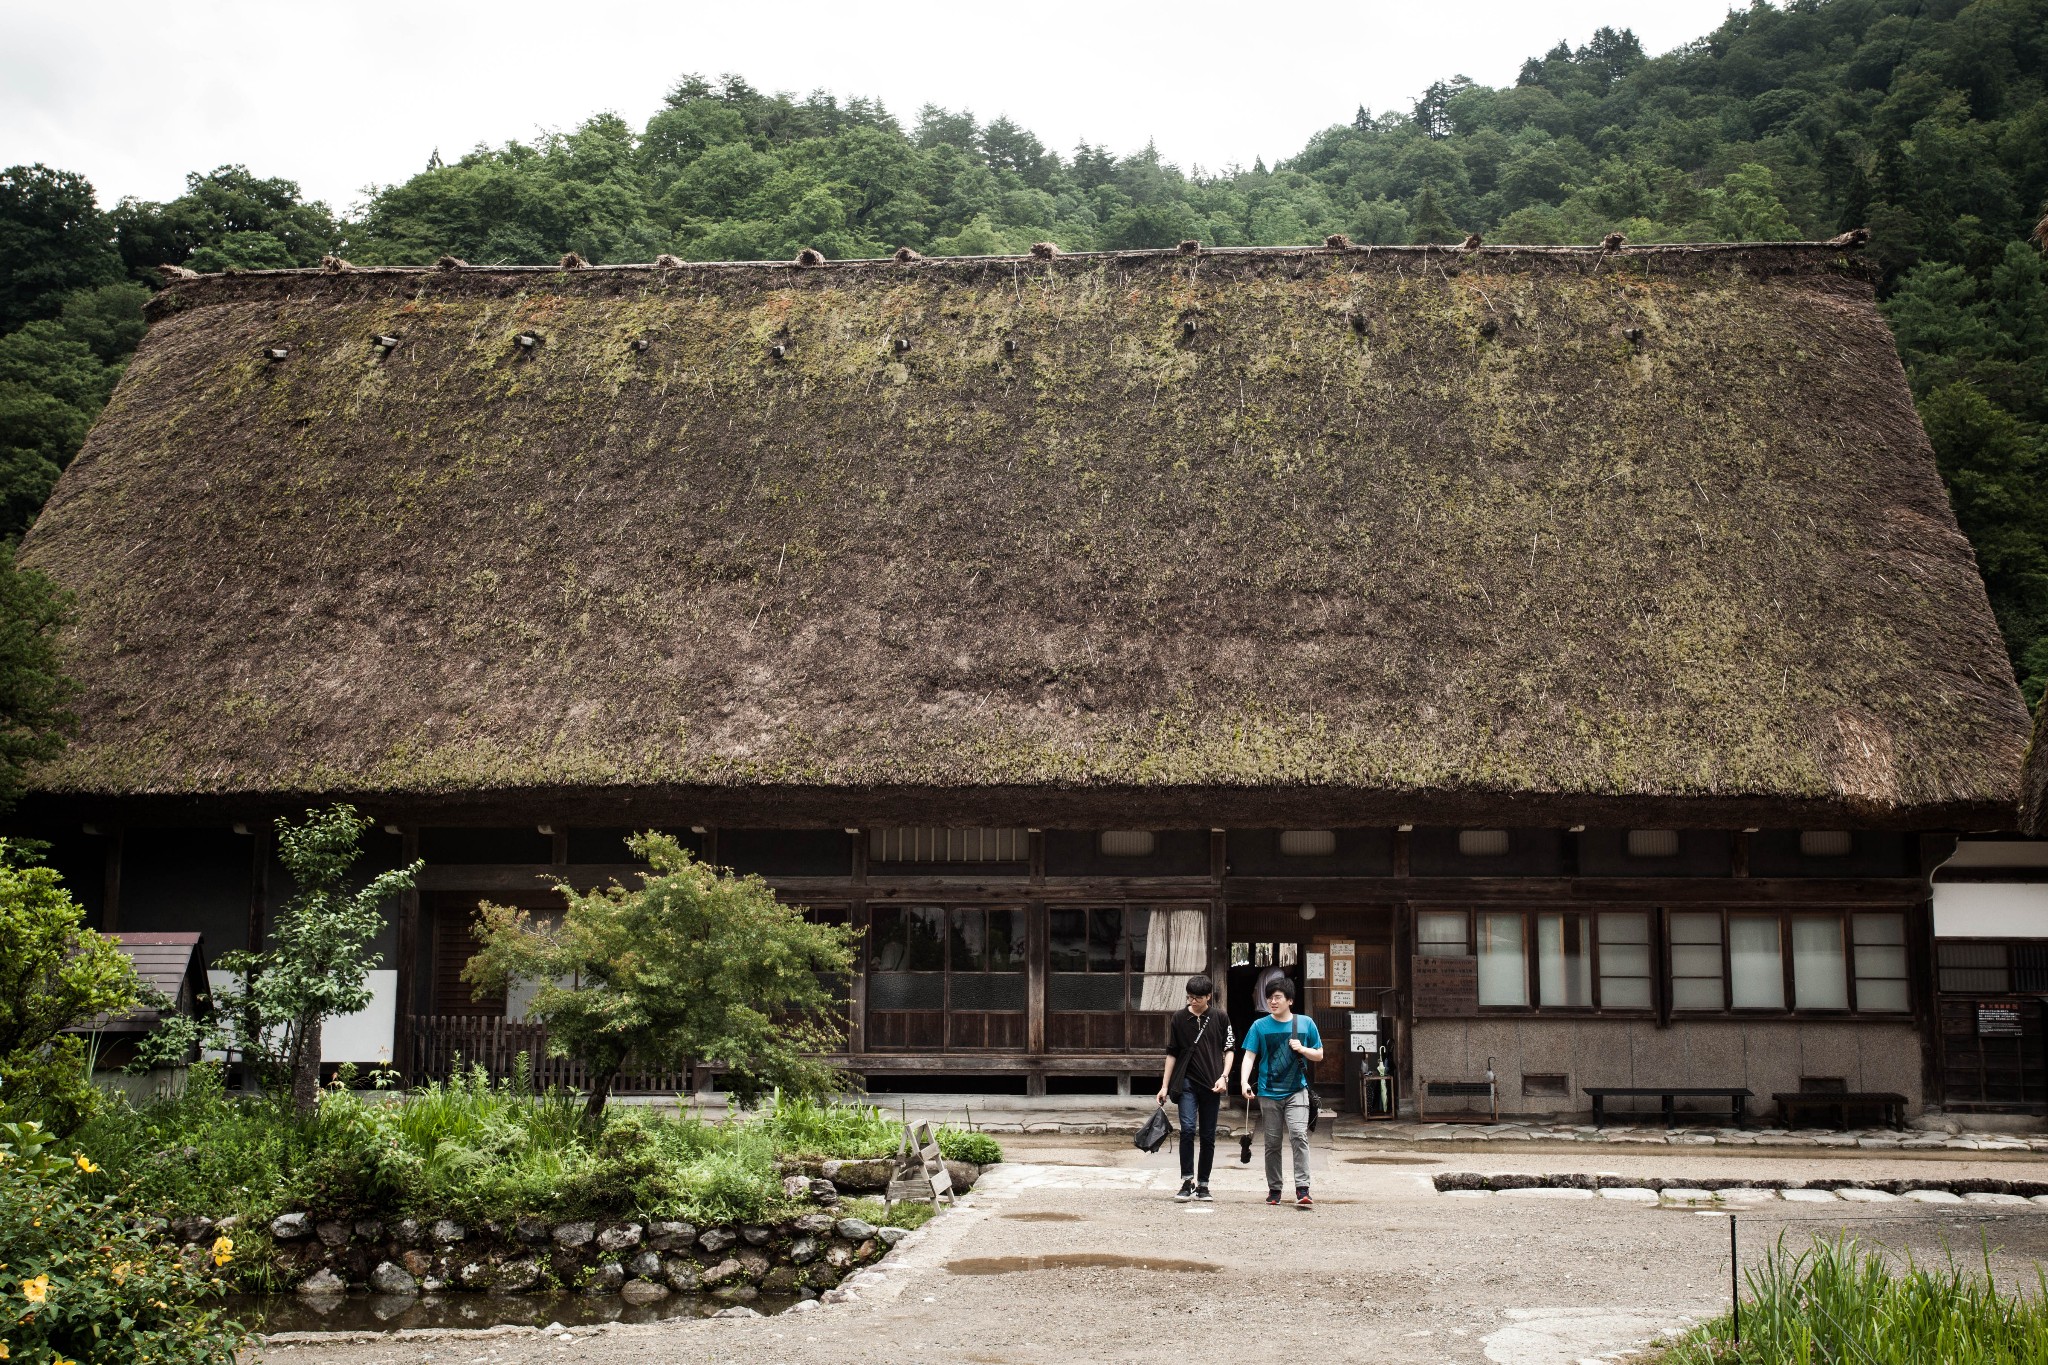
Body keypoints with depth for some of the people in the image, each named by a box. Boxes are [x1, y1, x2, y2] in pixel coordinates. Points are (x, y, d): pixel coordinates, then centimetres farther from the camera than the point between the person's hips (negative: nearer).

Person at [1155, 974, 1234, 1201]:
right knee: (1187, 1129, -16)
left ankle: (1203, 1185, 13)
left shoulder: (1220, 1018, 3)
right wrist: (1164, 1085, 8)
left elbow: (1229, 1049, 7)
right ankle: (1187, 1181, -13)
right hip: (1187, 1082, 0)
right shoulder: (1179, 1018, 4)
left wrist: (1223, 1076, -7)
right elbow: (1172, 1053, 9)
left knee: (1208, 1136, 4)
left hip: (1211, 1084, 1)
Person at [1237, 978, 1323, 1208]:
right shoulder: (1260, 1026, 1)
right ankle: (1274, 1189, 21)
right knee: (1272, 1143, 7)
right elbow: (1249, 1056, -2)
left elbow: (1319, 1055, 12)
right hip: (1269, 1092, 1)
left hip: (1296, 1091, -1)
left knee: (1299, 1135, -17)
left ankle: (1302, 1190, -19)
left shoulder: (1305, 1023, 4)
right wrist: (1245, 1081, -18)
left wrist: (1302, 1049, -9)